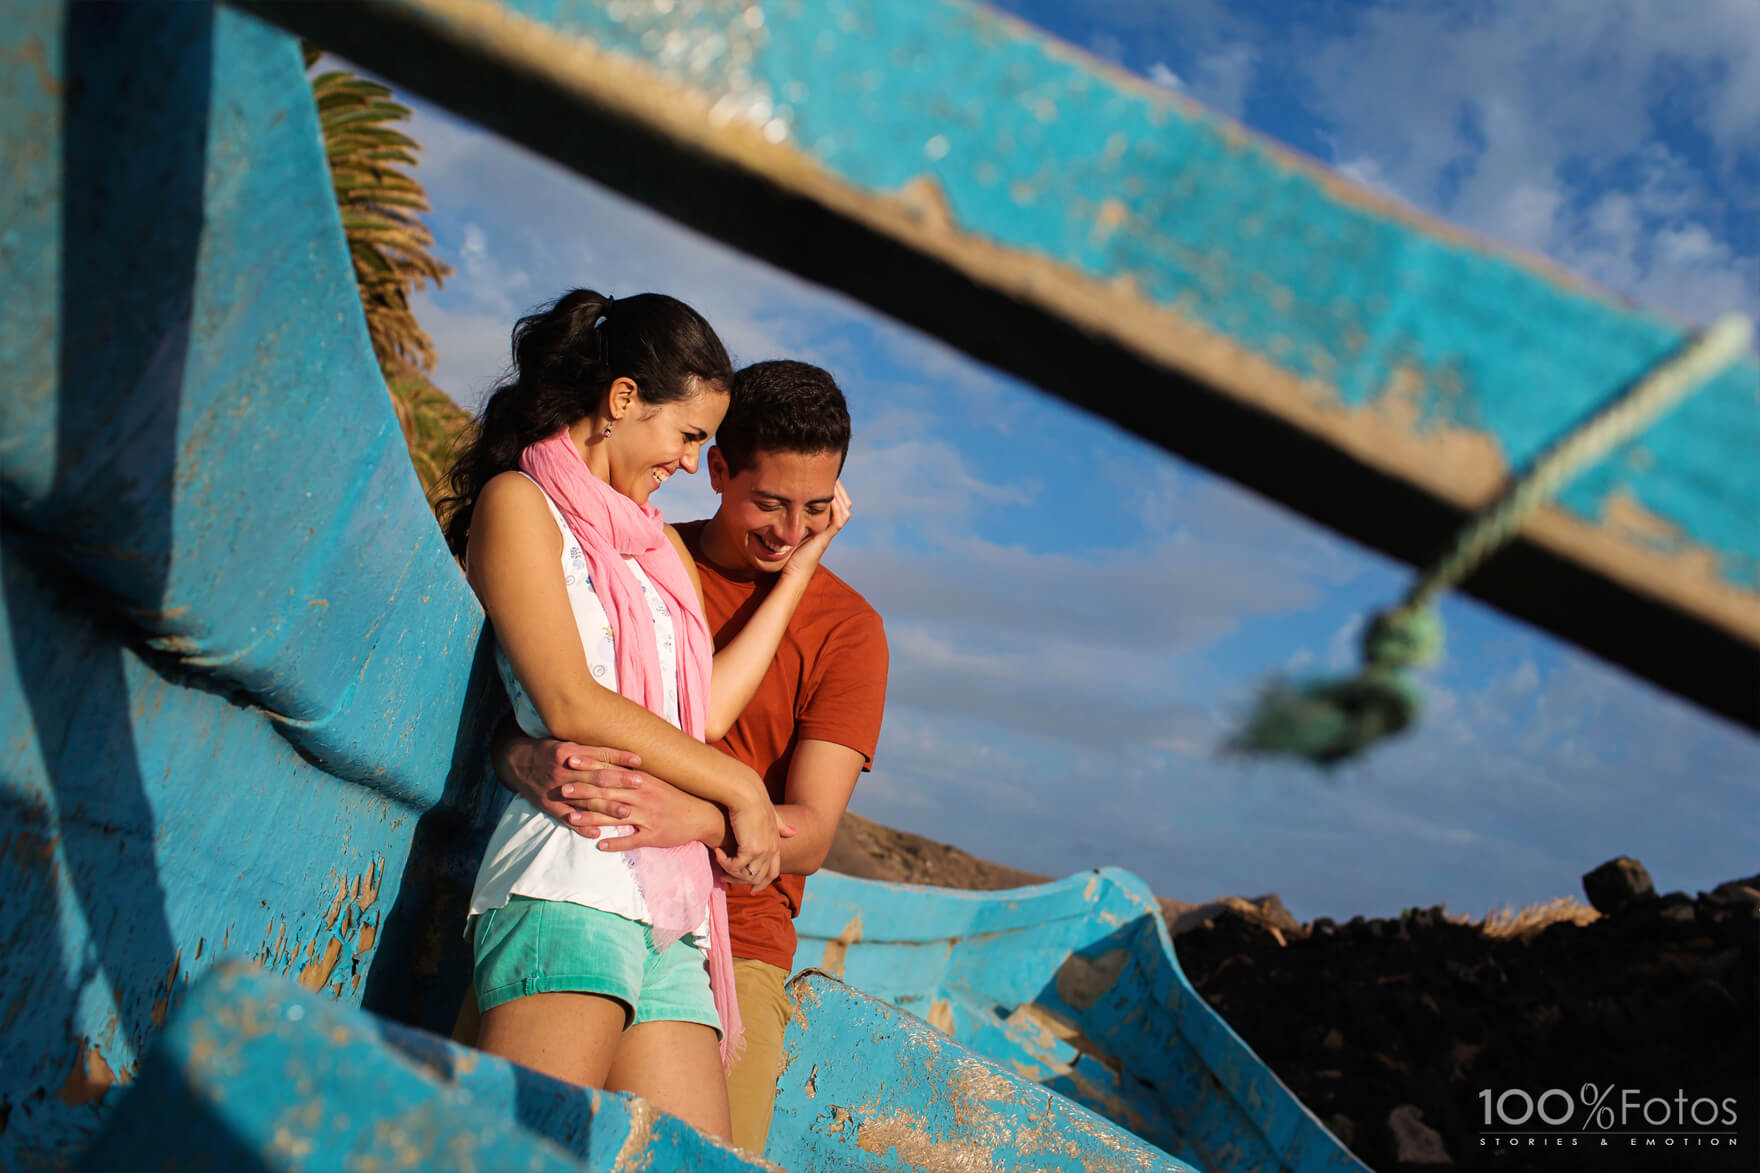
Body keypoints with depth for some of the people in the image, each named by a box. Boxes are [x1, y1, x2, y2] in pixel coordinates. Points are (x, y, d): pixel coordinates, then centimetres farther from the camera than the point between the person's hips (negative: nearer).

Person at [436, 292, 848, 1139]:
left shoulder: (652, 541, 24)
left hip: (671, 903, 7)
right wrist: (738, 785, -2)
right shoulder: (519, 502, 3)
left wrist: (800, 564, 19)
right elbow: (569, 704, -9)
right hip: (570, 883, -7)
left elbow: (704, 710, 12)